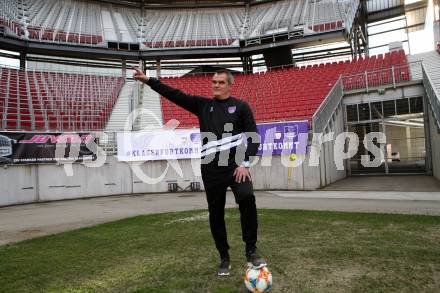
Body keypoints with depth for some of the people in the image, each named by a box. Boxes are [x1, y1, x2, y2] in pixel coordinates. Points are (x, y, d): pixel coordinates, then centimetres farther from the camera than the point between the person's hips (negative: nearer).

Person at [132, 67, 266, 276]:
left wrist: (245, 163, -11)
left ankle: (251, 251, -12)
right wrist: (148, 80, 0)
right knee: (215, 215, 7)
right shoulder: (203, 105, 11)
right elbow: (175, 95, 6)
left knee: (247, 197, -28)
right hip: (211, 169, 3)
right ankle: (224, 258, 24)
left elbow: (253, 136, -1)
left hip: (236, 165, -2)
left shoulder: (240, 106, 4)